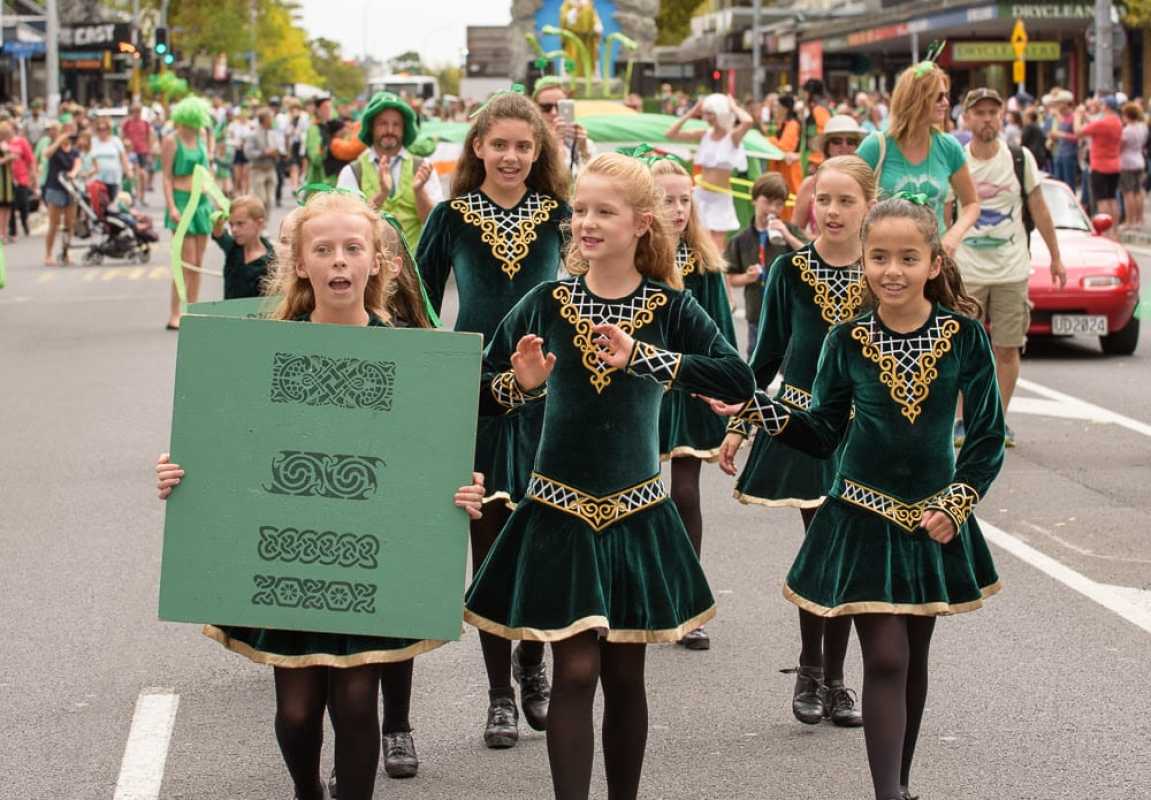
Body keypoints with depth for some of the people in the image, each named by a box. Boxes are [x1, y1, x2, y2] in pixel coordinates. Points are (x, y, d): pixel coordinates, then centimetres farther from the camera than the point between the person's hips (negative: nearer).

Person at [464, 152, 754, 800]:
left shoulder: (670, 307, -4)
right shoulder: (547, 303, -1)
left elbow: (739, 382, -19)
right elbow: (480, 394, 3)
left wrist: (641, 357, -29)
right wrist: (521, 385, -19)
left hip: (637, 514, 1)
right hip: (561, 510, 0)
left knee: (625, 674, 10)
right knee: (576, 671, -4)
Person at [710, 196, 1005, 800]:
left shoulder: (965, 336, -7)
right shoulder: (848, 341, -6)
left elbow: (988, 436, -1)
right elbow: (823, 434, 2)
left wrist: (956, 504, -10)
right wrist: (755, 409, -10)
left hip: (933, 520, 2)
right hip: (864, 517, -2)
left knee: (914, 655, 14)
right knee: (885, 658, -8)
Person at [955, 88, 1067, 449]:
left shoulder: (1020, 159, 2)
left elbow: (1039, 210, 9)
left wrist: (1056, 257, 8)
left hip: (1012, 271, 1)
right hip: (966, 272, -1)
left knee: (1007, 349, 2)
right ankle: (964, 419, 9)